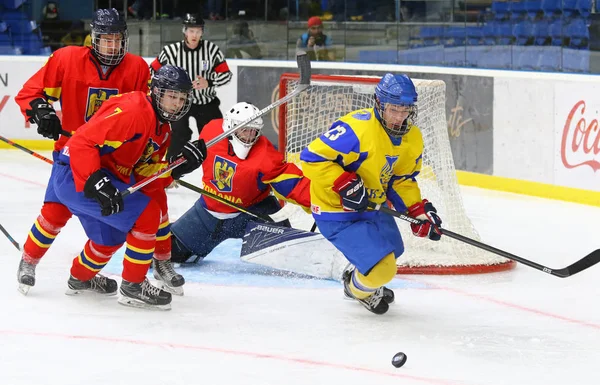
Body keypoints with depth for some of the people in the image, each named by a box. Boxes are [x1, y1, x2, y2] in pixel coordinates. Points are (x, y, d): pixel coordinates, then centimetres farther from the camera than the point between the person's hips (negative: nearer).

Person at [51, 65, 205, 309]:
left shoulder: (162, 129, 12)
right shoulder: (132, 110, -20)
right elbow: (83, 142, -25)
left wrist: (179, 166, -7)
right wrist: (95, 183, -34)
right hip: (76, 176, -11)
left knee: (111, 238, 28)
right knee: (147, 214, -14)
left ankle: (81, 278, 53)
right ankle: (133, 286, -4)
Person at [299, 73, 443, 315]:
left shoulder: (412, 138, -3)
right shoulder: (357, 129, -30)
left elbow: (402, 181, 9)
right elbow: (312, 158, -29)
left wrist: (420, 210, -4)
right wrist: (344, 184, -33)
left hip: (372, 205, 9)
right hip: (337, 213, -9)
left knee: (390, 248, 30)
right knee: (382, 267, -16)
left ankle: (356, 278, 62)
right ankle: (359, 290, 20)